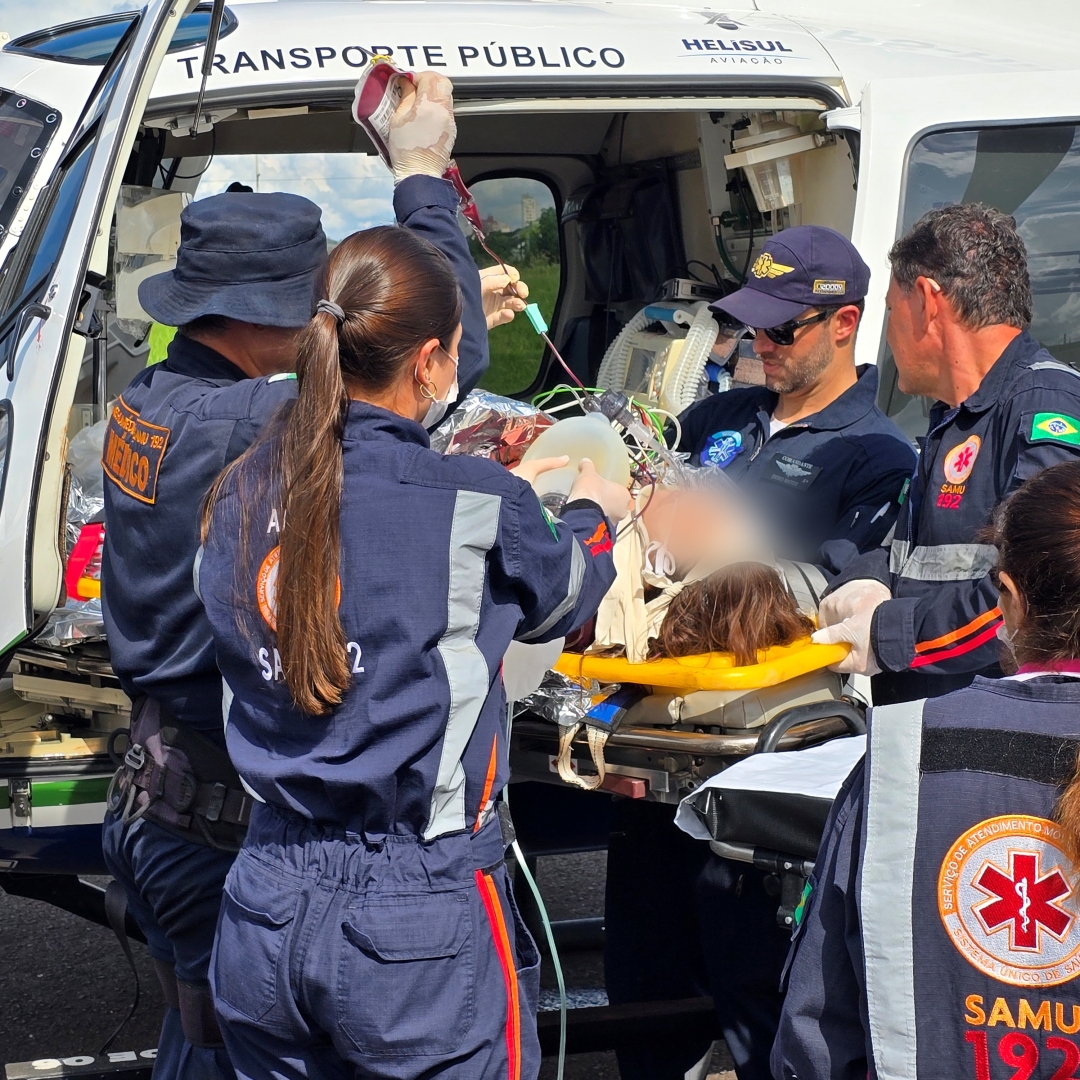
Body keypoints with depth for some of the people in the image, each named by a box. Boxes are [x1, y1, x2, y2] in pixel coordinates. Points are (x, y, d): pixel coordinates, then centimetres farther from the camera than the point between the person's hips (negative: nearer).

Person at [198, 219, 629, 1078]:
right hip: (421, 926, -5)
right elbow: (559, 597, 9)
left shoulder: (242, 495, 2)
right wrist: (595, 511, 31)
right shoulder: (481, 507, -11)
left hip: (265, 909, 5)